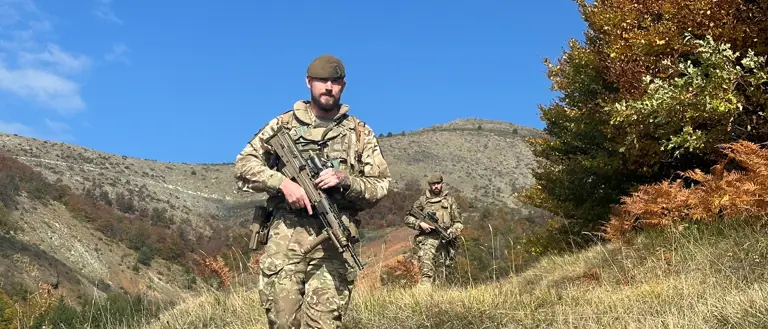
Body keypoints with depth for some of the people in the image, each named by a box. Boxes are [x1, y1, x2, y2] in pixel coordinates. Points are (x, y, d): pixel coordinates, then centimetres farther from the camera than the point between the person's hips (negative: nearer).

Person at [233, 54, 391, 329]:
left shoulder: (360, 133, 12)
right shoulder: (283, 124, 12)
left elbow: (380, 185, 9)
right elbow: (244, 165, 7)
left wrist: (345, 180, -11)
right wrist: (282, 182, -10)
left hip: (335, 240, 0)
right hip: (286, 236, 1)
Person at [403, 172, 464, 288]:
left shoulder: (449, 199, 11)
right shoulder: (422, 200, 8)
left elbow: (459, 222, 11)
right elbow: (408, 218, 9)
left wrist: (451, 232, -9)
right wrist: (420, 224, -9)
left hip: (444, 240, 2)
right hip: (427, 239, -2)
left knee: (442, 273, 7)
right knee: (427, 271, -19)